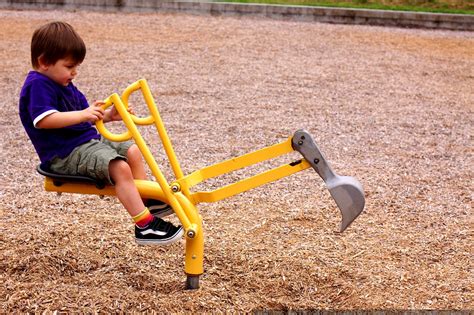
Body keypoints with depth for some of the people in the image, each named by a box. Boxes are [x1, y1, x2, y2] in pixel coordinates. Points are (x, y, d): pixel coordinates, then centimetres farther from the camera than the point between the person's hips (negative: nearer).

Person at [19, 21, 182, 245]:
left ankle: (149, 202, 16)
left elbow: (84, 118, 21)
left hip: (88, 141, 11)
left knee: (133, 152, 9)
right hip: (65, 154, -11)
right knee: (120, 169, -25)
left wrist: (107, 116, 3)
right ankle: (145, 226, -24)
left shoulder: (63, 84, 16)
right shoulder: (38, 85, -16)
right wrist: (82, 114, -34)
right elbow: (43, 120, -31)